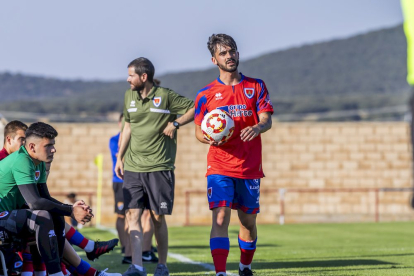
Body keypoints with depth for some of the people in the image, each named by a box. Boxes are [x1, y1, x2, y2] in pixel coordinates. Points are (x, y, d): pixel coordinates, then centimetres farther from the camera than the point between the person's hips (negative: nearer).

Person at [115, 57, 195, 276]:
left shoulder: (165, 96, -6)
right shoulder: (129, 96, 10)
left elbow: (194, 108, -1)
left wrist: (175, 123, -12)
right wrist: (119, 158, 19)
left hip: (159, 167, -4)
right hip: (132, 167, 4)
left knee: (158, 217, 1)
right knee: (133, 214, -6)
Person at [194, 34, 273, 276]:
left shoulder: (256, 86, 7)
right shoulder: (206, 94, 5)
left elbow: (267, 120, -2)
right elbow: (199, 131, 8)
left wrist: (257, 128, -25)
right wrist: (208, 137, -15)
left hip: (250, 167, 2)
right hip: (219, 167, -2)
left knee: (248, 222, 11)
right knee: (220, 218, -16)